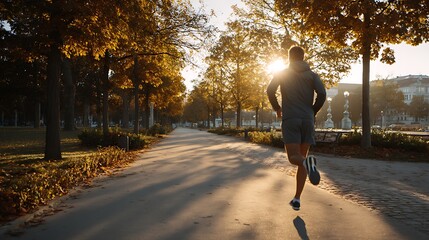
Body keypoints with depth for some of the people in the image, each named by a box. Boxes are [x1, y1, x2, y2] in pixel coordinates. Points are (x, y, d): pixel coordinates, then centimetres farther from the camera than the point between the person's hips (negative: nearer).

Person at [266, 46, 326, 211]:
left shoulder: (282, 73, 11)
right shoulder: (312, 74, 13)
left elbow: (270, 91, -4)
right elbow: (322, 93, -5)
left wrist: (277, 108, 13)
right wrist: (313, 112, 11)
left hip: (290, 119, -2)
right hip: (307, 120, 2)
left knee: (294, 158, -4)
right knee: (302, 157, 8)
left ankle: (307, 162, -43)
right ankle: (297, 199, 4)